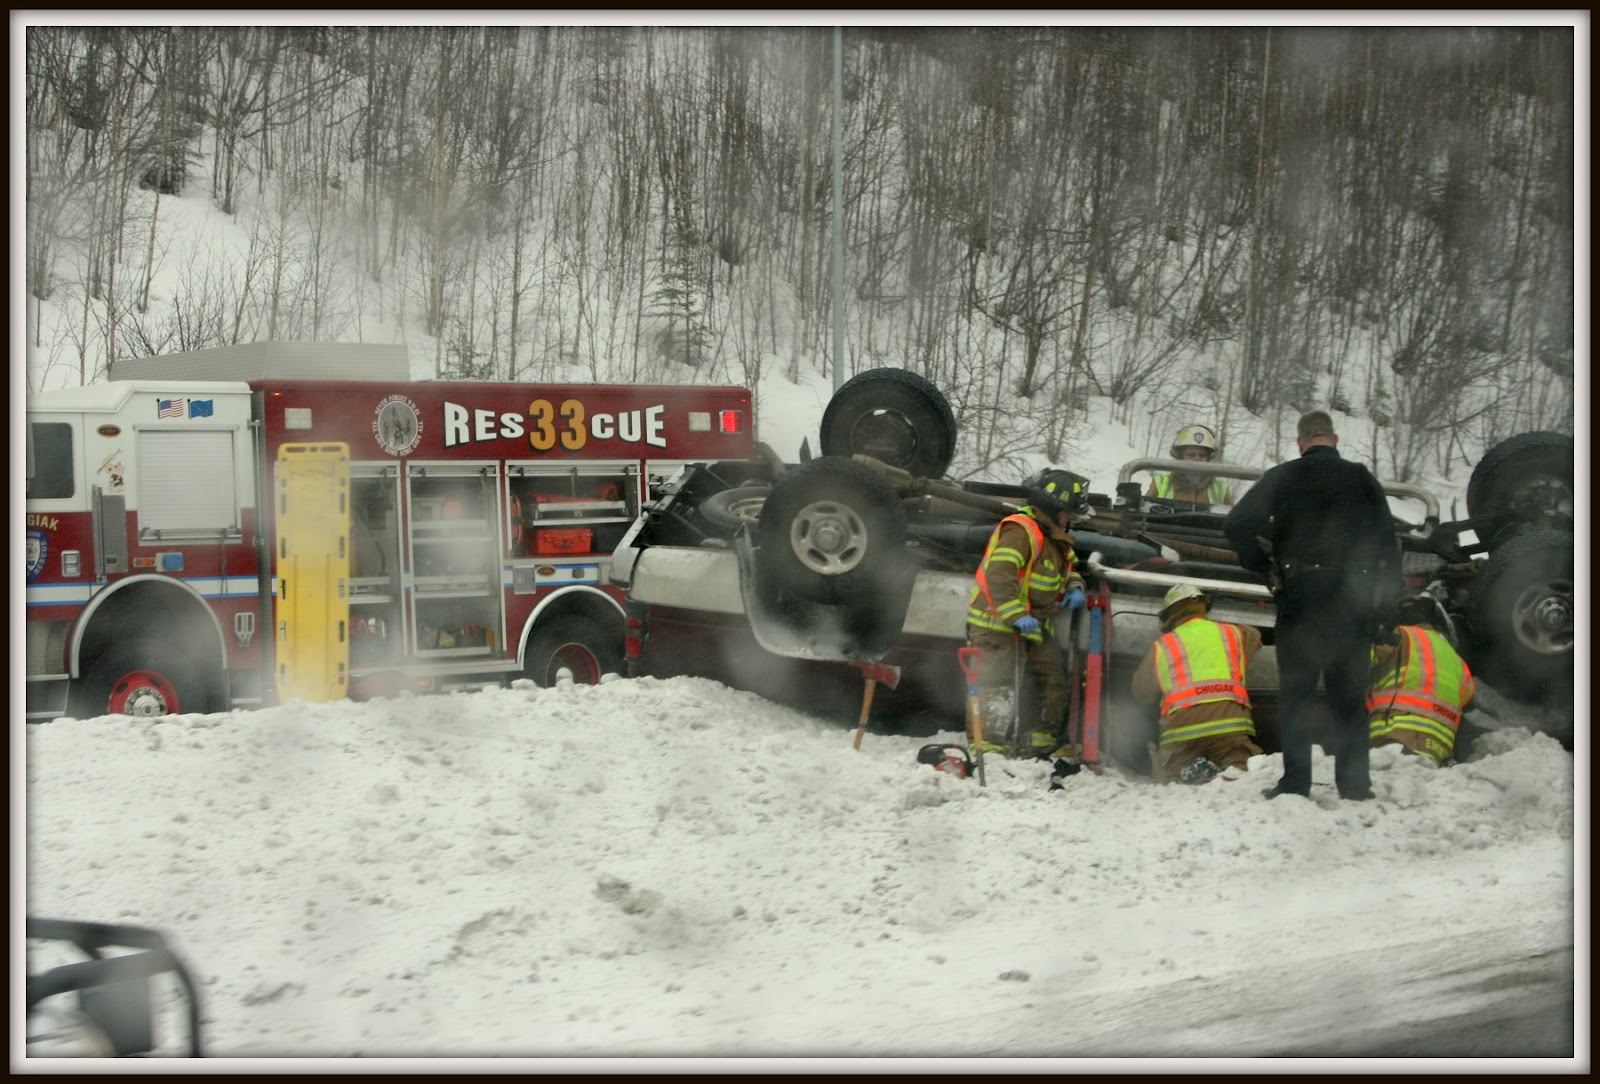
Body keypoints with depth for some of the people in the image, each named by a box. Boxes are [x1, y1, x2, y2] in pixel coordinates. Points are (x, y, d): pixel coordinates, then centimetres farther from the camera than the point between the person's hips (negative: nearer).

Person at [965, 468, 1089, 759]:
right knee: (999, 686, -14)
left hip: (1033, 623, 10)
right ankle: (990, 746, -13)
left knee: (1055, 675, 11)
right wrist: (1016, 615, -35)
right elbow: (998, 575, -29)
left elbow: (1069, 566, 31)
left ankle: (1045, 742, 20)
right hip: (997, 622, -10)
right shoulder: (1020, 530, -19)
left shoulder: (1055, 536, 14)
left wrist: (1074, 587, 8)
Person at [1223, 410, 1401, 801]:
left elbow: (1236, 525, -8)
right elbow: (1387, 546, 3)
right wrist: (1387, 610, 7)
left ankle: (1295, 783, 2)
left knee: (1295, 695, 5)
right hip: (1352, 600, 1)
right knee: (1350, 696, 8)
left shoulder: (1282, 478, 2)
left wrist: (1265, 567, 4)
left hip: (1299, 596, -1)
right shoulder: (1362, 479, 5)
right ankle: (1355, 784, 8)